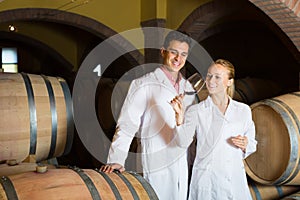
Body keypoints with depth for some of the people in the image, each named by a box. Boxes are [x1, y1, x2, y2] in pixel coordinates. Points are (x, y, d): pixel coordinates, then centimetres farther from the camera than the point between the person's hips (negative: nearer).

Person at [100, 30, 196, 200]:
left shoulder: (187, 87, 11)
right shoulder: (144, 85, -9)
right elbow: (127, 125, -12)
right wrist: (117, 159, -21)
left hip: (184, 164, 6)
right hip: (157, 167, -6)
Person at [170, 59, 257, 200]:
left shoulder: (243, 110, 3)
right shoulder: (196, 111, -4)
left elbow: (252, 144, 13)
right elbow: (183, 143, -14)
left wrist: (245, 145, -9)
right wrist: (179, 115, -26)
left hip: (235, 177, 3)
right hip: (206, 178, -2)